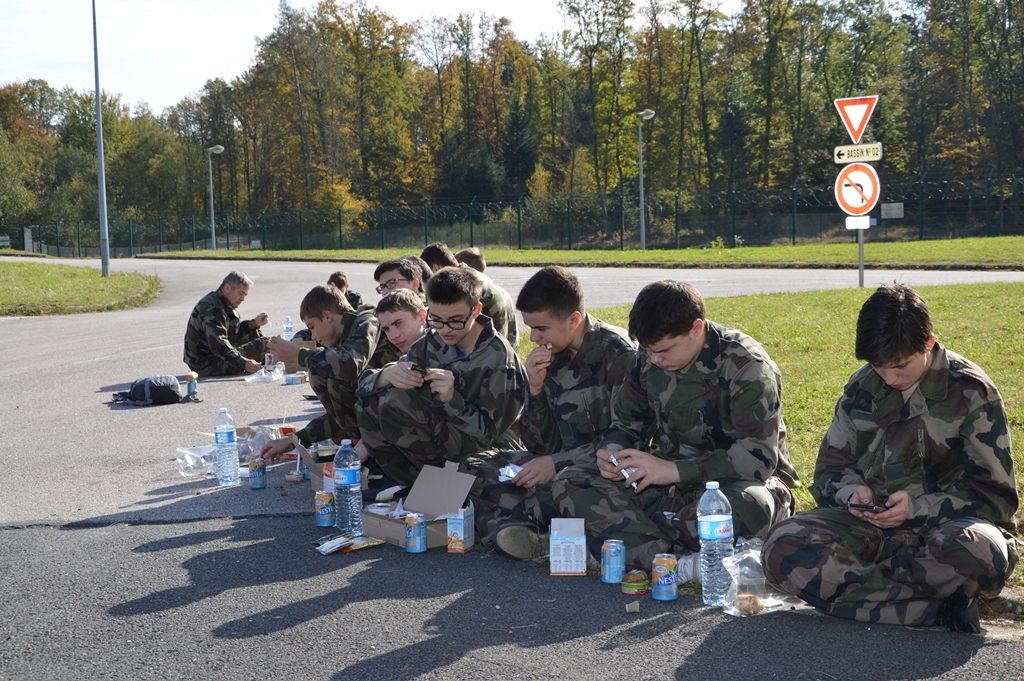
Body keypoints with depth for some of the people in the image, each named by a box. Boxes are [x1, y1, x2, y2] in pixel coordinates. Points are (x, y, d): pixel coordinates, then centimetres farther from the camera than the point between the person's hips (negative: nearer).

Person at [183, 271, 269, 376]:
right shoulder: (211, 308, -23)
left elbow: (235, 332, 22)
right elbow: (218, 345, -34)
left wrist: (254, 323, 6)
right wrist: (243, 363, -42)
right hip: (207, 365, -11)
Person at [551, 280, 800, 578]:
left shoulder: (745, 366, -17)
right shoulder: (648, 360, 1)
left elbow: (758, 458, -24)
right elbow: (626, 425, 14)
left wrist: (672, 471, -28)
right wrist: (611, 453, -11)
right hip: (672, 482, 6)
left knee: (749, 507, -44)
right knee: (570, 483, -15)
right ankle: (679, 562, -34)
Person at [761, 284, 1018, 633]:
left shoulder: (971, 391, -3)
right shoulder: (862, 387, 8)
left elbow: (996, 493, -3)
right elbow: (830, 466, 17)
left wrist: (918, 507, -17)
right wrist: (851, 491, -8)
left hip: (942, 523, -3)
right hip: (870, 524, 4)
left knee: (977, 554, -42)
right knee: (782, 546, -28)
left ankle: (847, 577, -21)